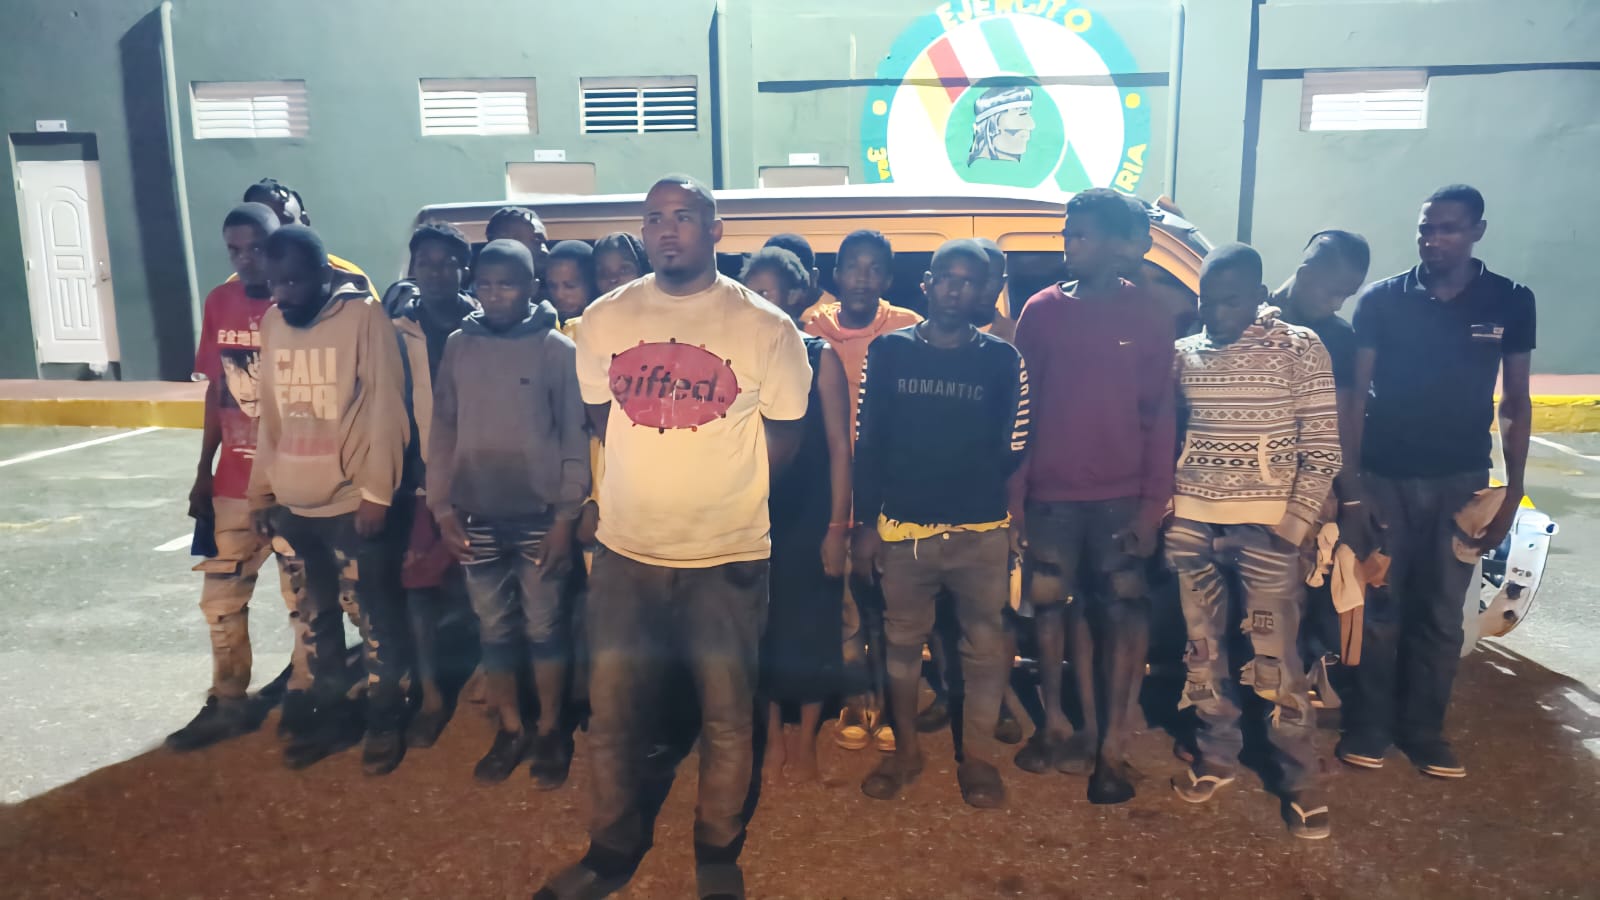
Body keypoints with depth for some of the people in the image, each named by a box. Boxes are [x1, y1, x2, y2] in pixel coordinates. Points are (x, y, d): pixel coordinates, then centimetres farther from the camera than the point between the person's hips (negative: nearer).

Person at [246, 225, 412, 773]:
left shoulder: (364, 317, -10)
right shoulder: (271, 322, 8)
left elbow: (385, 410, -13)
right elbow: (270, 414, 13)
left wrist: (377, 492, -15)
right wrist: (261, 492, 13)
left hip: (353, 502, -6)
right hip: (292, 504, 6)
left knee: (374, 619, 6)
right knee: (315, 618, 17)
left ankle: (385, 723, 22)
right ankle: (328, 717, 33)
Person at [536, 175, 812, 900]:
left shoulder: (765, 327, -5)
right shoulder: (605, 320, 2)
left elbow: (785, 435, 3)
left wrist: (721, 487, 2)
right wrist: (657, 478, 8)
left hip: (728, 554, -2)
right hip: (625, 549, 3)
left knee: (727, 716, 11)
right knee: (613, 712, 13)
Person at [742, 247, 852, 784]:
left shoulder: (820, 358, -3)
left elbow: (840, 447, -4)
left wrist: (838, 526, -8)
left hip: (809, 516, -2)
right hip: (754, 516, 3)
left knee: (809, 629, 6)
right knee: (760, 628, 8)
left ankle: (805, 740, 24)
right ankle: (773, 737, 25)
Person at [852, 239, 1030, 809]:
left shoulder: (1002, 359, 2)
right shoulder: (889, 351, 3)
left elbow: (1014, 448, 4)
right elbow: (867, 443, 3)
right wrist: (866, 524, 0)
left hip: (981, 532, 0)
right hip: (902, 530, 1)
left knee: (985, 647, 6)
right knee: (902, 643, 12)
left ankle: (978, 757, 24)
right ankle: (906, 749, 30)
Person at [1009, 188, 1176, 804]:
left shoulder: (1149, 318, 2)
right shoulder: (1042, 311, 3)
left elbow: (1160, 417, 2)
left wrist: (1154, 501, -4)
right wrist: (1014, 489, -2)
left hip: (1122, 497, -1)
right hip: (1051, 494, 1)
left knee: (1123, 614, 0)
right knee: (1052, 606, 9)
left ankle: (1112, 743, 11)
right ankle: (1059, 721, 26)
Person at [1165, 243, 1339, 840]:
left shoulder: (1299, 349, -3)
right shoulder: (1183, 354, 8)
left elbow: (1323, 446, -3)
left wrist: (1296, 521, -10)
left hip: (1264, 526, -3)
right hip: (1191, 524, 4)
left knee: (1276, 659, -1)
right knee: (1203, 650, 12)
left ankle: (1301, 778, 16)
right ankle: (1217, 757, 28)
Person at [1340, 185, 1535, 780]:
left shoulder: (1510, 302, 1)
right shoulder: (1381, 300, -3)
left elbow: (1516, 402, 5)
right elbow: (1356, 396, -1)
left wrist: (1512, 493, 0)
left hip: (1462, 480, 1)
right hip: (1384, 477, -1)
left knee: (1442, 613, 9)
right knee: (1380, 608, 5)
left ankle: (1424, 728, 24)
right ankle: (1370, 723, 18)